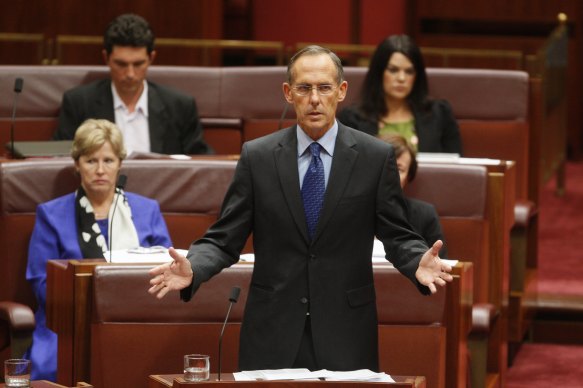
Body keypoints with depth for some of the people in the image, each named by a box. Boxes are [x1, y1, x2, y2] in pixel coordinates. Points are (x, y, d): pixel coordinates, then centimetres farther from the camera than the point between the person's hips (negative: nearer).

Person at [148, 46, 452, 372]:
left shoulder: (376, 157, 1)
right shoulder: (256, 156, 3)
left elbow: (397, 235, 4)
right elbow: (224, 239, 3)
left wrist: (418, 263, -18)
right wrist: (191, 269, -17)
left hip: (345, 334, 0)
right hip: (273, 333, 1)